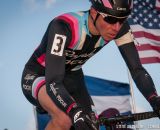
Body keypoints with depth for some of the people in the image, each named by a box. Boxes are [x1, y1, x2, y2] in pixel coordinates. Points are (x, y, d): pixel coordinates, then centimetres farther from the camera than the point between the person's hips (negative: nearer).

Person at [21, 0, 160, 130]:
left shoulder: (119, 27, -21)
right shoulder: (63, 26, -37)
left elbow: (137, 69, -20)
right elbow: (53, 82, -44)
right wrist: (76, 113, -60)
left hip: (71, 77, 6)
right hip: (37, 76, -6)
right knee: (64, 119, -35)